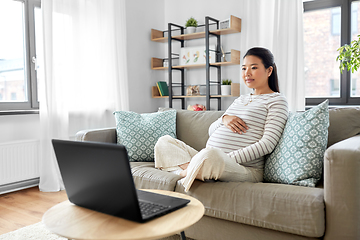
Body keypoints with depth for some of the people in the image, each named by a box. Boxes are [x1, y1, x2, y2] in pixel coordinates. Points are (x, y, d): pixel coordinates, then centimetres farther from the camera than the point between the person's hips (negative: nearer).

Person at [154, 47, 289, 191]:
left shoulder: (277, 101, 3)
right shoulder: (240, 100, 25)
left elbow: (267, 144, -11)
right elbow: (211, 131, 20)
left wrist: (226, 159, -18)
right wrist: (224, 119, -4)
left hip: (246, 168, -8)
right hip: (211, 160, 8)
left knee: (210, 154, -41)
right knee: (164, 141, 1)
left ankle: (185, 173, -13)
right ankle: (192, 170, -20)